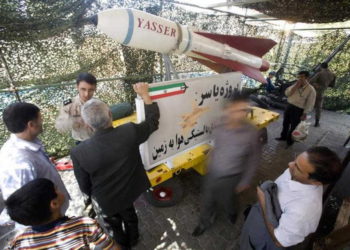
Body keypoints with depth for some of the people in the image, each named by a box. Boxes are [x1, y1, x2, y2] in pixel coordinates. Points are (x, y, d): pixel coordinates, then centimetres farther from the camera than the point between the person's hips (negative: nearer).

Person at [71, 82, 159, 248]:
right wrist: (144, 94, -6)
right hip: (129, 190, 2)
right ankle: (132, 240, 62)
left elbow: (84, 184, -13)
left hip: (107, 198, -1)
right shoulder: (130, 131, -32)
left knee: (115, 221, 32)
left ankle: (123, 244, 61)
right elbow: (152, 121, -12)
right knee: (129, 216, 33)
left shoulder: (79, 152, -31)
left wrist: (93, 195, 10)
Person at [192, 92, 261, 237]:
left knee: (227, 201, 26)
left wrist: (245, 181, -6)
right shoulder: (219, 128, -13)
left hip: (230, 178, -3)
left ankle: (232, 212, 65)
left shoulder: (251, 133, -23)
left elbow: (253, 160, -11)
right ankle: (205, 223, 54)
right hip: (212, 174, 3)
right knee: (207, 201, 22)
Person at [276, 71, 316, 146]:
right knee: (285, 123, 18)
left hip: (298, 110, -5)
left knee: (293, 126, 10)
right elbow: (287, 93, -2)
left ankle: (290, 140, 30)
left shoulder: (311, 90, -12)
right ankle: (283, 136, 39)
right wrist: (295, 86, -13)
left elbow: (310, 104, -13)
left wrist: (305, 114, -15)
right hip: (289, 106, 6)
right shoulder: (295, 85, 5)